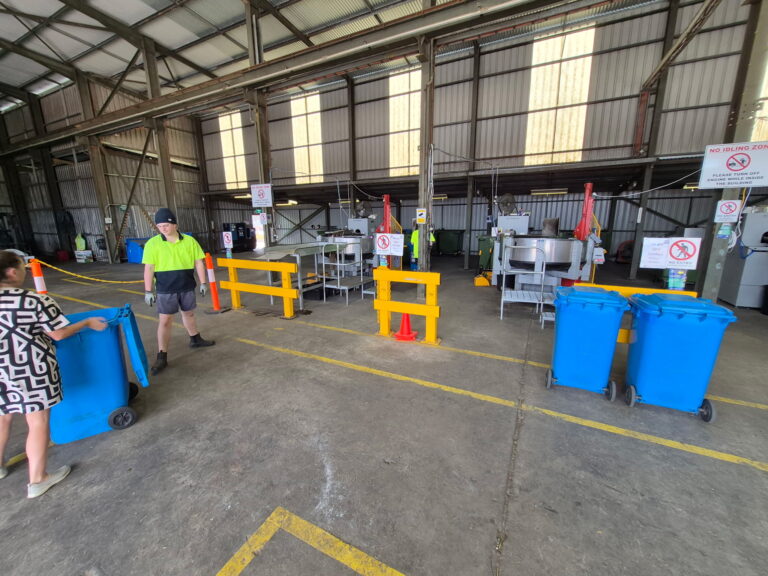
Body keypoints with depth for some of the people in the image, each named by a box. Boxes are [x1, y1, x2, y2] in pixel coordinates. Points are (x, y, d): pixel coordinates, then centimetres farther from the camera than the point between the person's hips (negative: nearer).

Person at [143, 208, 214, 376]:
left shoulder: (189, 241, -2)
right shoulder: (152, 243, -7)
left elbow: (198, 263, 3)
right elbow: (148, 268, -6)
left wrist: (203, 283, 3)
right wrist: (148, 291, -8)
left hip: (187, 287, 2)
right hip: (165, 289, -2)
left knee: (189, 313, 19)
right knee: (165, 321, 0)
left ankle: (195, 339, 39)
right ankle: (162, 356, 7)